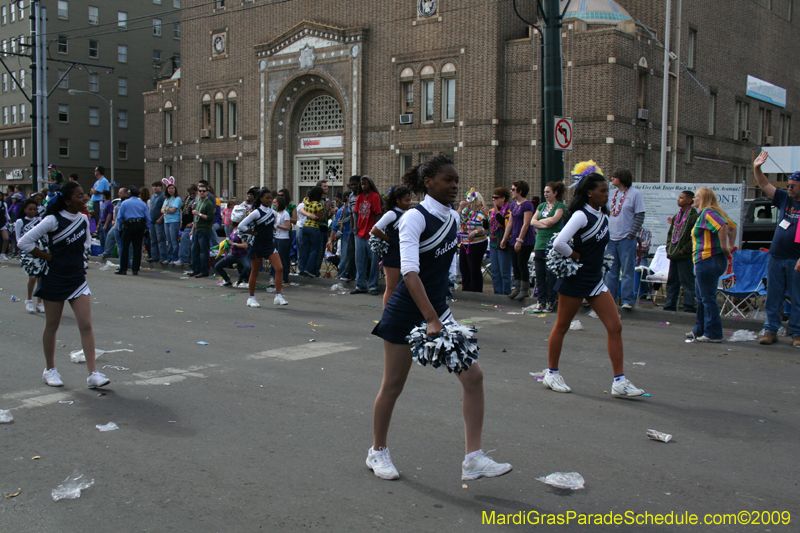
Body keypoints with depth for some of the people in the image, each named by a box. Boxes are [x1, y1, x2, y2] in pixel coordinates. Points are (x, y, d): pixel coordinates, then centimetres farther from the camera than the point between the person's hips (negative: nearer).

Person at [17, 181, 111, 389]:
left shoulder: (83, 219, 3)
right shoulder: (53, 221, -13)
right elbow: (25, 242, -11)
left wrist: (77, 255, 7)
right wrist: (49, 257, -10)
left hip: (78, 279, 5)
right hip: (55, 279, -4)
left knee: (86, 325, -4)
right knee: (52, 326, 9)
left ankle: (93, 374, -6)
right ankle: (50, 370, 27)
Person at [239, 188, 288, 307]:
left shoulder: (273, 212, 6)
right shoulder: (256, 213, -12)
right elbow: (241, 226, -14)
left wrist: (271, 231, 9)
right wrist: (254, 233, -11)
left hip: (270, 245, 5)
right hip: (257, 246, -5)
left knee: (279, 268, -10)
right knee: (254, 272, 6)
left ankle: (278, 296, -8)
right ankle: (251, 298, 19)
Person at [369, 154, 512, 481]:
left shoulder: (453, 218, 6)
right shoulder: (415, 217, -17)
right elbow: (409, 271, -29)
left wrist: (439, 313, 19)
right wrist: (431, 320, -36)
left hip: (437, 308, 7)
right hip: (405, 312, -7)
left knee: (473, 376, -4)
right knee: (393, 384, 7)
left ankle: (473, 459, 2)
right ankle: (378, 452, 29)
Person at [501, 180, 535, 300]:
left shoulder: (527, 205, -13)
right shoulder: (513, 204, 12)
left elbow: (526, 224, -18)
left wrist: (519, 240, -20)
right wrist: (504, 238, 13)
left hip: (525, 241, -8)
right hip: (514, 239, 8)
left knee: (522, 264, -4)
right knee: (515, 264, 10)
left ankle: (524, 290, 6)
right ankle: (517, 288, 17)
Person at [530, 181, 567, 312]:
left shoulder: (560, 206, 0)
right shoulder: (541, 206, 18)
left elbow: (553, 220, -15)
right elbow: (532, 221, 8)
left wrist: (540, 220, 0)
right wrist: (544, 224, -8)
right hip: (539, 242, 6)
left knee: (550, 273, -4)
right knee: (539, 273, 4)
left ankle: (551, 301, 6)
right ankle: (541, 300, 12)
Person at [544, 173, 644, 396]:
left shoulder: (603, 214, 8)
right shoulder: (581, 215, -16)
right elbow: (558, 243, -28)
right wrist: (576, 256, -14)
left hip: (595, 279, 8)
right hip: (576, 279, -8)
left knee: (615, 327, 0)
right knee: (562, 326, 7)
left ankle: (620, 382, 3)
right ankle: (552, 373, 23)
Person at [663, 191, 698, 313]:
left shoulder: (694, 216, -10)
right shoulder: (677, 216, 15)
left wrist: (684, 250, -15)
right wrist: (669, 248, 10)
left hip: (685, 257, -8)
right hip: (674, 255, 8)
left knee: (687, 283, -3)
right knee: (672, 282, 13)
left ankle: (689, 308, 3)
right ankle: (670, 306, 20)